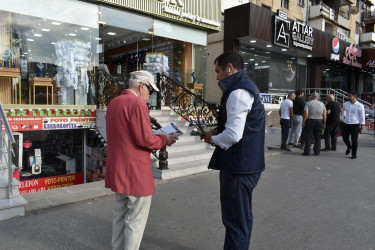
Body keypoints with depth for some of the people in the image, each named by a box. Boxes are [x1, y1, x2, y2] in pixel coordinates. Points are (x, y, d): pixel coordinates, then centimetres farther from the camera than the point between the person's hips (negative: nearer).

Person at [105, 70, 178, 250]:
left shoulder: (114, 103, 12)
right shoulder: (138, 104, -17)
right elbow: (145, 140, -21)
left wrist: (155, 136, 14)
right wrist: (165, 139, -3)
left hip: (118, 170, 9)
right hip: (135, 171, -9)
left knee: (120, 215, 21)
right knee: (136, 220, 4)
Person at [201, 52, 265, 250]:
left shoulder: (238, 92, -18)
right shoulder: (245, 87, 15)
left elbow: (233, 135, -26)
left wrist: (213, 138, -8)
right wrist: (218, 133, 11)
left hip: (239, 167, -11)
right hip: (247, 164, 11)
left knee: (235, 221, 1)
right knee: (242, 217, 23)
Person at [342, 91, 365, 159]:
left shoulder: (360, 106, -7)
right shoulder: (345, 104, 4)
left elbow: (362, 118, -4)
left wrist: (362, 128, -7)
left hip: (355, 125, -4)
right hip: (346, 124, 4)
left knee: (354, 140, -1)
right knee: (345, 138, 10)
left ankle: (354, 154, 12)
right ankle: (349, 147, 41)